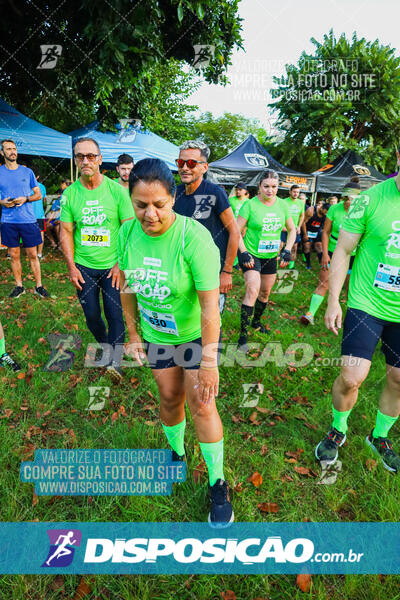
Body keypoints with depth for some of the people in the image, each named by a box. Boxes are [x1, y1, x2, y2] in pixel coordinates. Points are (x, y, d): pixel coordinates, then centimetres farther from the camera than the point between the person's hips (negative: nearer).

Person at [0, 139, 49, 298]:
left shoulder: (27, 171, 6)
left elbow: (38, 194, 9)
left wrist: (25, 199, -10)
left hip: (28, 220, -1)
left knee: (33, 255, 2)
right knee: (14, 255, 7)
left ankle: (39, 286, 11)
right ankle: (19, 286, 18)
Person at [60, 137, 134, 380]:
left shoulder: (116, 190, -6)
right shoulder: (69, 193, 0)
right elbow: (66, 232, 4)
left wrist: (121, 263, -11)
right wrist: (71, 266, -3)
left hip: (112, 266, -2)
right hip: (83, 267, 3)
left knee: (115, 314, -3)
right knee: (91, 315, 12)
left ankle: (115, 359, 11)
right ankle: (104, 345, 38)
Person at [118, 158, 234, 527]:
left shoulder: (194, 237, -29)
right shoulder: (127, 233, -14)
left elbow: (210, 304, -28)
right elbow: (127, 285, 2)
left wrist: (209, 364, -26)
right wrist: (133, 333, 5)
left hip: (196, 334, -4)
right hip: (156, 335, 4)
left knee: (201, 405, -2)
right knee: (170, 398, 16)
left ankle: (218, 485, 21)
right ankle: (177, 453, 45)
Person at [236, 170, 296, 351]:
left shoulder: (282, 205, 3)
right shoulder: (250, 205, -11)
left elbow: (292, 230, 12)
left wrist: (287, 250, -1)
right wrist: (243, 252, -19)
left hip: (271, 256, 6)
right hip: (251, 254, -5)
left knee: (265, 292, 16)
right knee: (252, 290, -20)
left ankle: (256, 322, 40)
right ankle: (243, 334, -14)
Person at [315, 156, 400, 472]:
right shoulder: (371, 198, -9)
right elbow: (343, 250, -4)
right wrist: (333, 301, -7)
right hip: (366, 304, -3)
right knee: (351, 377, -7)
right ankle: (338, 430, 25)